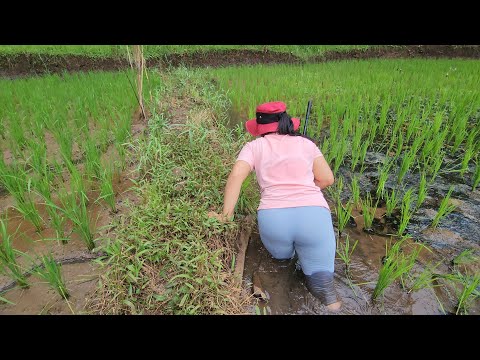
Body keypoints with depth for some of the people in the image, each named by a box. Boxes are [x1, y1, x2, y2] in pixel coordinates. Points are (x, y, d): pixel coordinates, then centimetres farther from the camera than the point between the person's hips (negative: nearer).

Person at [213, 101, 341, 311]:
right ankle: (321, 280, -7)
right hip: (314, 214, 0)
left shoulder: (254, 146, 13)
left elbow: (236, 176, -2)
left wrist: (225, 216, 0)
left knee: (281, 254, 33)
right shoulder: (305, 143, 17)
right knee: (319, 278, 17)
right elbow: (327, 178, 13)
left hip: (272, 217, 1)